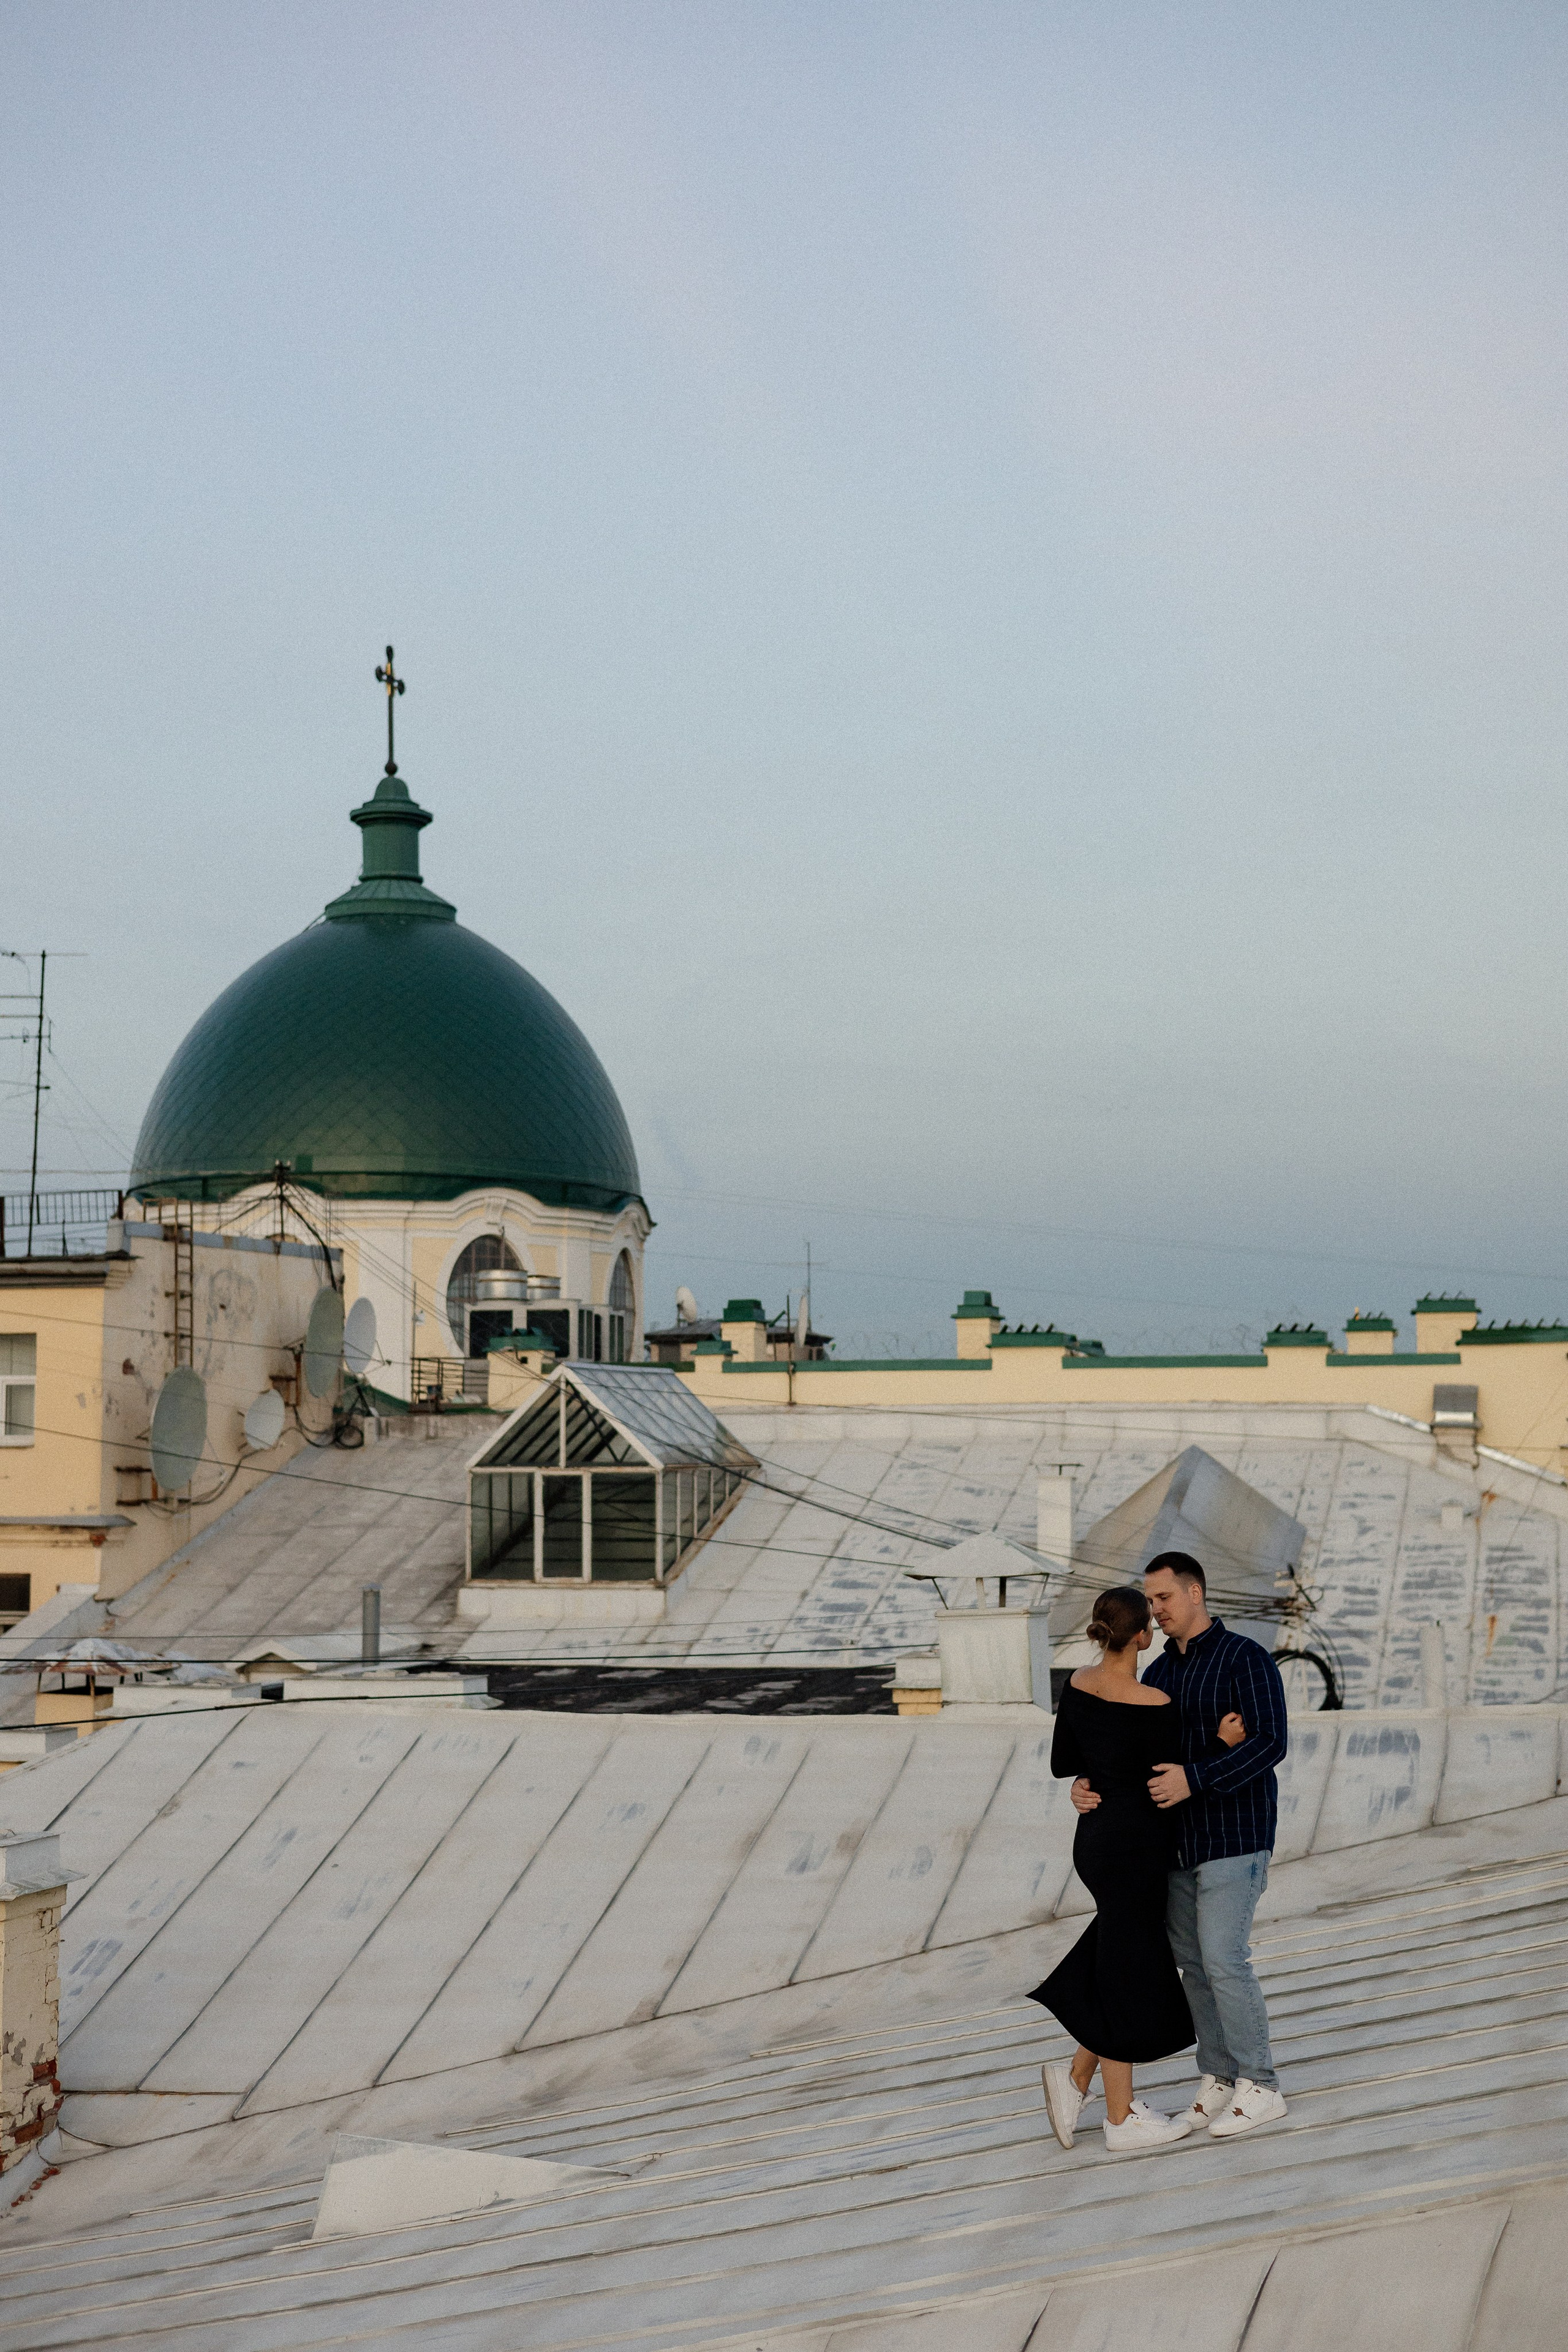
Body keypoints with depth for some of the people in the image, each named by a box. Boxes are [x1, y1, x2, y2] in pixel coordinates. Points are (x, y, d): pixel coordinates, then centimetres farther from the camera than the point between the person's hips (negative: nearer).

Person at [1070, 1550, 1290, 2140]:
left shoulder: (1246, 1659, -13)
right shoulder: (1160, 1674, 11)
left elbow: (1269, 1744, -23)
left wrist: (1193, 1780, -33)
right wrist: (1087, 1785, -17)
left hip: (1234, 1837, -8)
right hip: (1178, 1840, 8)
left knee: (1223, 1959, -11)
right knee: (1194, 1960, 8)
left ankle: (1260, 2089, -1)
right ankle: (1220, 2080, 18)